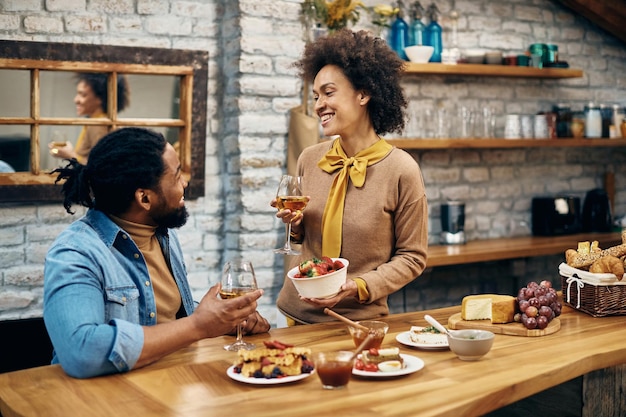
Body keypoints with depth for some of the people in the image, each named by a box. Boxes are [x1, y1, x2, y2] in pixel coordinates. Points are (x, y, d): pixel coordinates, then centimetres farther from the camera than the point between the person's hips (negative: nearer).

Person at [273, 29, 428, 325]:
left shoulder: (401, 170, -15)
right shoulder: (309, 159, -2)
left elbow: (413, 257, -8)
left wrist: (360, 287, -19)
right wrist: (295, 223, -7)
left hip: (359, 319, -4)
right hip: (297, 311, 4)